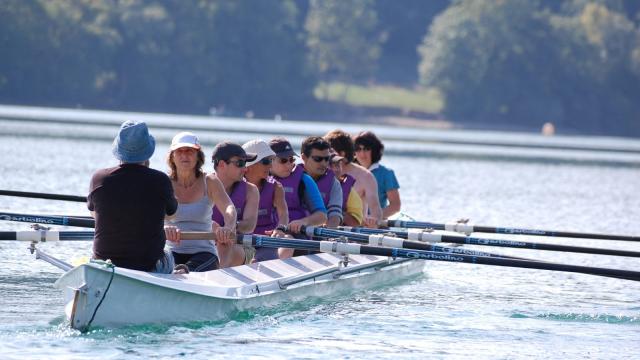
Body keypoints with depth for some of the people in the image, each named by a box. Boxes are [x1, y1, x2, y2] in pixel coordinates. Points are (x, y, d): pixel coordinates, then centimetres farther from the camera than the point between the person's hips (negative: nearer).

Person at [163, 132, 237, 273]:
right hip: (172, 252, 1)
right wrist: (163, 227, -40)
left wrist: (229, 228, -39)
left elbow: (229, 208, -12)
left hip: (203, 252, -1)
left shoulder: (210, 183, 5)